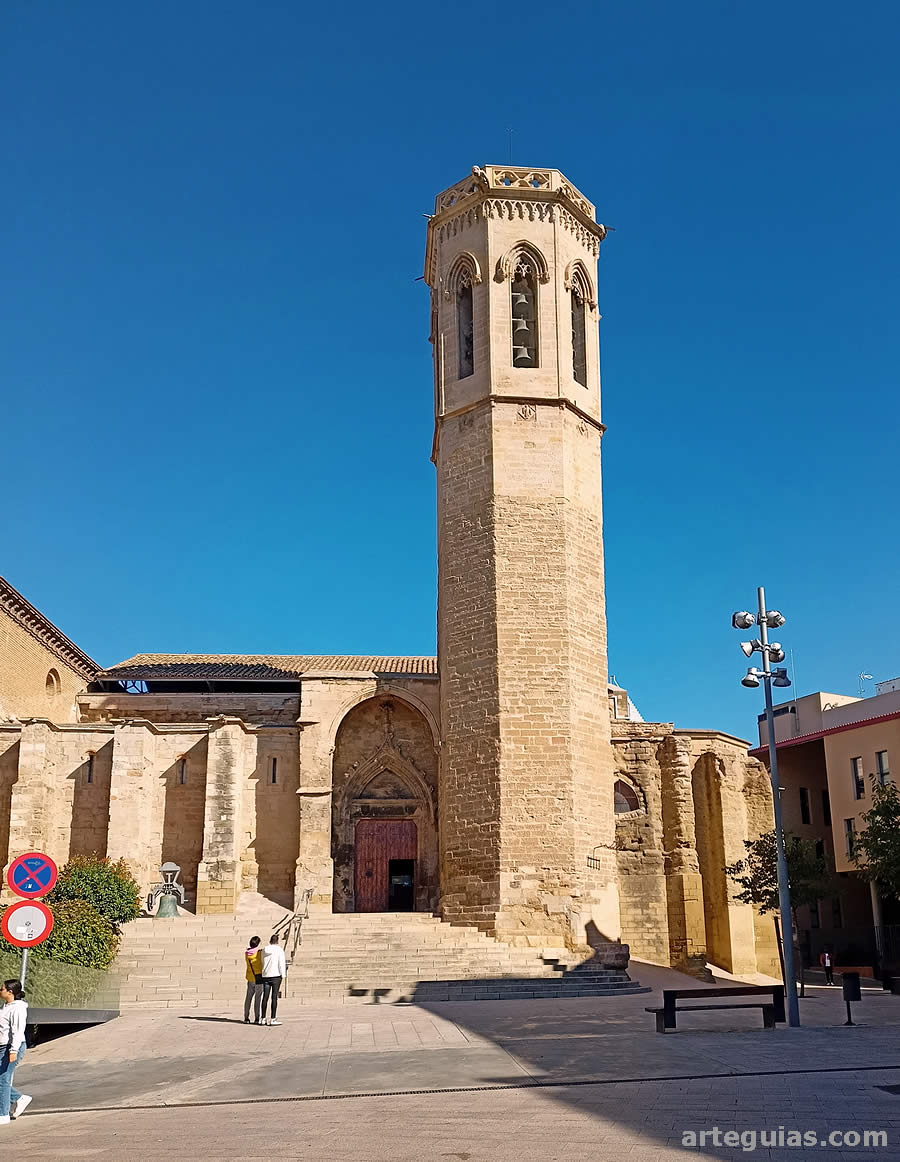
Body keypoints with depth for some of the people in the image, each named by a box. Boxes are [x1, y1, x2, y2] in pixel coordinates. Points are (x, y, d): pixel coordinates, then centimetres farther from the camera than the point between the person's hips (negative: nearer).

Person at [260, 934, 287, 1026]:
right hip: (276, 975, -4)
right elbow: (282, 963, -8)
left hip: (265, 975, 4)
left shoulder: (264, 950, 9)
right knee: (274, 997, -4)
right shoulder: (279, 949, -4)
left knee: (265, 997, 7)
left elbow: (262, 962, 16)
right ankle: (272, 1019, -6)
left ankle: (263, 1019, 10)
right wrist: (283, 975, -5)